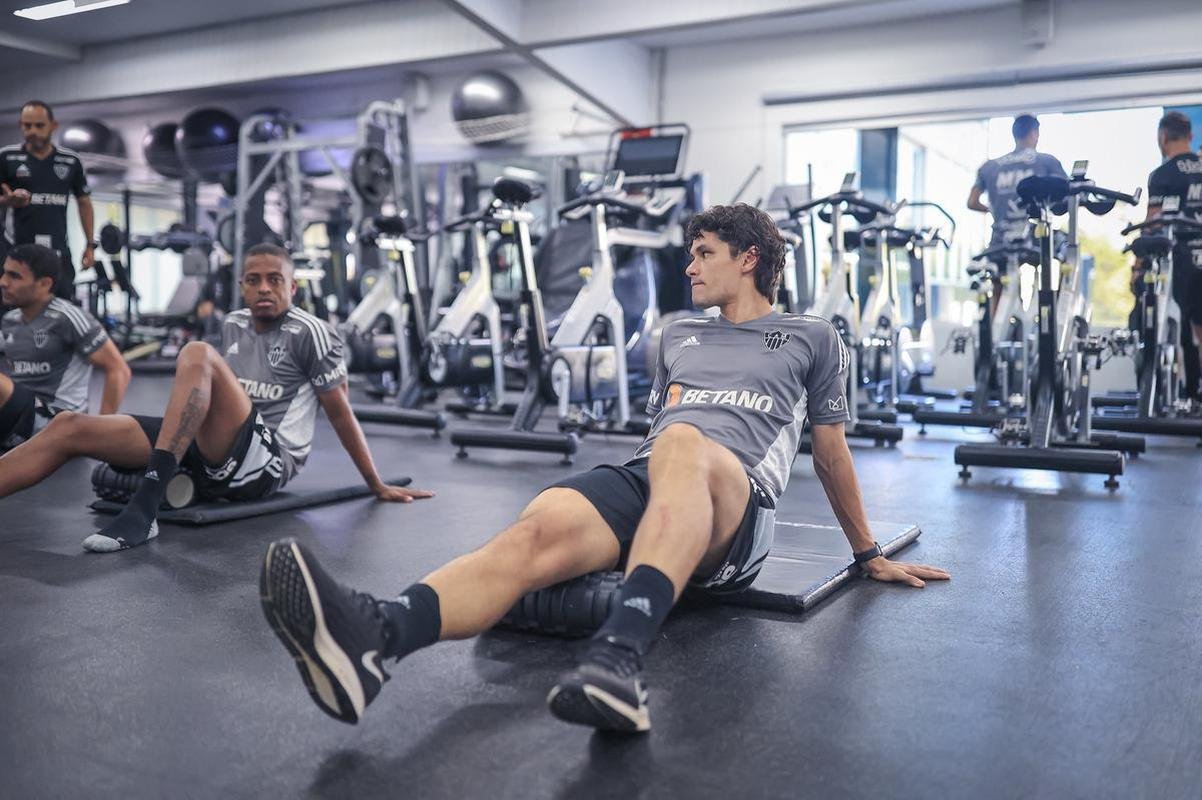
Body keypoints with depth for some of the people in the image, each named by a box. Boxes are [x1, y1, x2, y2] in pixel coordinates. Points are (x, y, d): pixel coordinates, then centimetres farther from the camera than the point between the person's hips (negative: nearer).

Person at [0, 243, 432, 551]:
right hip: (215, 456, 7)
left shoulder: (310, 333, -4)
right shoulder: (234, 324, 16)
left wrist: (377, 485, 3)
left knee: (198, 354, -28)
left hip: (264, 462, -7)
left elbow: (340, 411, -1)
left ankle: (144, 508, -39)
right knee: (70, 427, -6)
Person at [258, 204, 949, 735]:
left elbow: (831, 451, 24)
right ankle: (376, 637, -58)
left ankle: (621, 655, -59)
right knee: (538, 530, -31)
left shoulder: (812, 338, 19)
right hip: (642, 478, 3)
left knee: (684, 443, -40)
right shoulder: (679, 336, 30)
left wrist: (870, 555, 30)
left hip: (735, 517, -3)